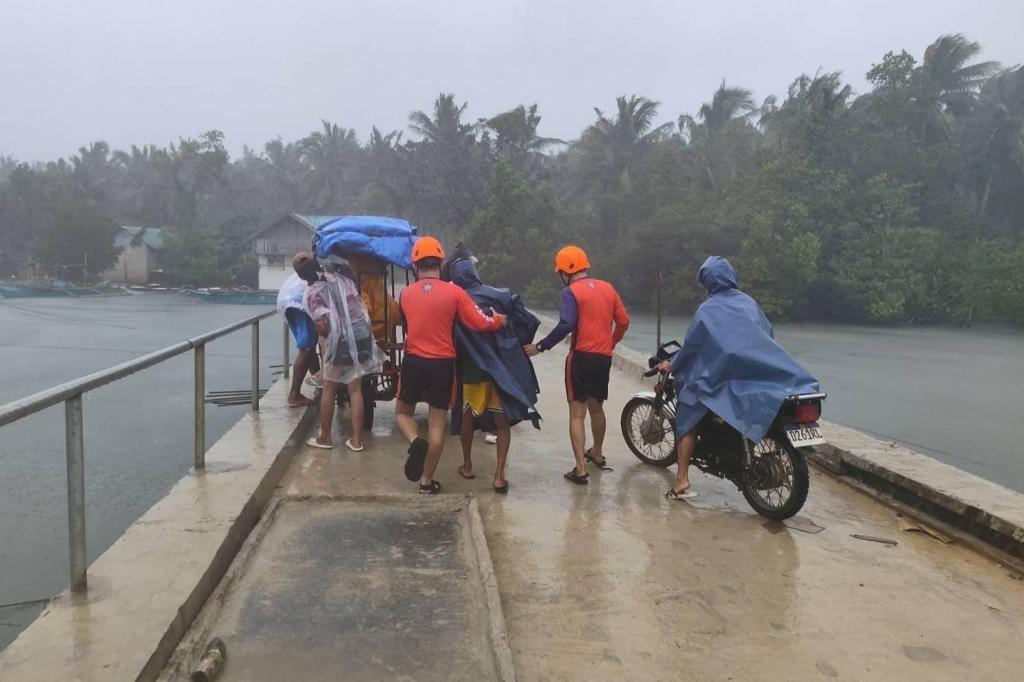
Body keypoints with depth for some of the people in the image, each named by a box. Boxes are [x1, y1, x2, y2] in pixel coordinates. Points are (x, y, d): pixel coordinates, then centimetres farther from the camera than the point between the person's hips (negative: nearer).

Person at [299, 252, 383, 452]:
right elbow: (362, 306, 16)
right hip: (364, 335, 5)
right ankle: (356, 439, 14)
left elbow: (321, 324, -13)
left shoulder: (313, 293, -5)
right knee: (355, 389, 12)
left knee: (329, 390, 12)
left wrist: (328, 338, 3)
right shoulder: (343, 279, 10)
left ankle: (325, 437, 23)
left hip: (341, 341, -5)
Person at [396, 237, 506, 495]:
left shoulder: (405, 294, 0)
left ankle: (415, 442, -9)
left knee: (402, 412, 22)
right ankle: (427, 481, 15)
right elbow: (481, 324, -8)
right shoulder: (454, 292, -7)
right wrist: (499, 319, 11)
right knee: (437, 424, 8)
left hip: (413, 362, 1)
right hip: (442, 364, -1)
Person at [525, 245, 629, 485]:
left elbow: (566, 325, -23)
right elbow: (623, 321, 12)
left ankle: (581, 469, -8)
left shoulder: (571, 292, -9)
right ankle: (597, 454, 41)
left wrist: (540, 346, -16)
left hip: (581, 357, -6)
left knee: (577, 413, -3)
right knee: (596, 407, 24)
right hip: (604, 357, 6)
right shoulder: (607, 288, 11)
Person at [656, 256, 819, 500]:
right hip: (762, 374, 5)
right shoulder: (749, 302, 10)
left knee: (688, 418, 5)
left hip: (723, 378, -5)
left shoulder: (708, 310, -5)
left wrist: (672, 365, 12)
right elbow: (769, 333, 15)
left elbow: (692, 344, -3)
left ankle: (682, 481, -6)